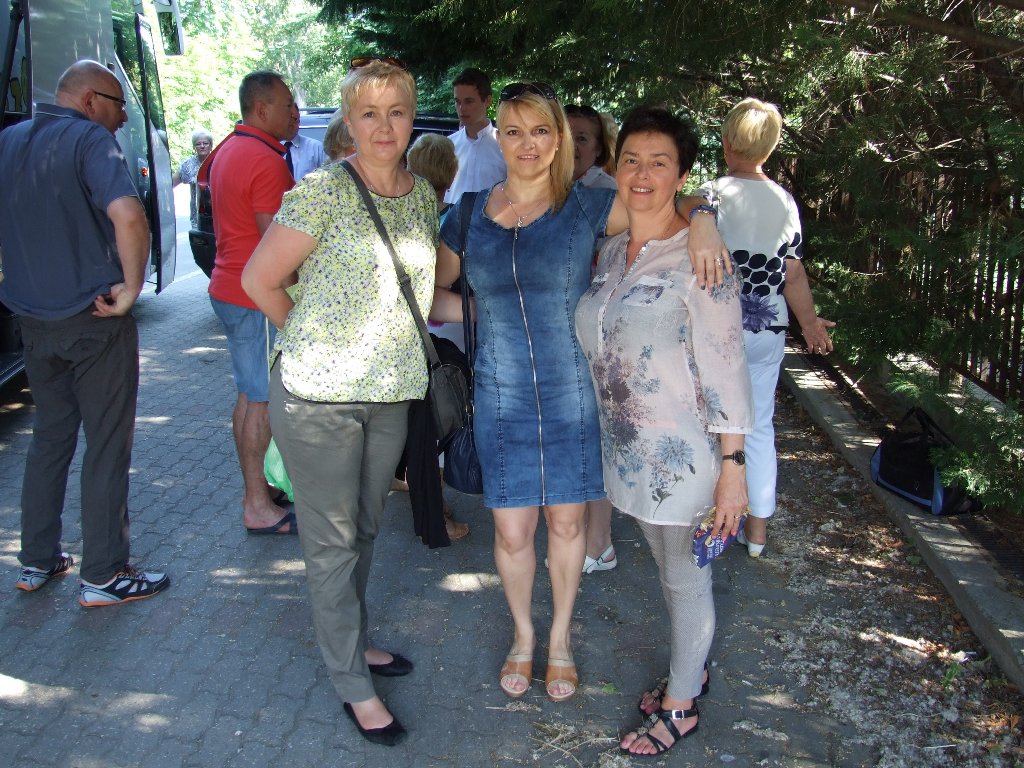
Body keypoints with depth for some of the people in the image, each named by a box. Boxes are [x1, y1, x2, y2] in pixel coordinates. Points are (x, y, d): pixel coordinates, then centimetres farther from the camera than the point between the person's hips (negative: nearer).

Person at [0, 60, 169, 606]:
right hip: (94, 321, -7)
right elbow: (128, 215, -31)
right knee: (107, 447, 3)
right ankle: (103, 576, 12)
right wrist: (131, 286, -20)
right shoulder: (90, 140, -13)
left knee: (49, 438, 20)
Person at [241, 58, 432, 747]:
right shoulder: (321, 192, -14)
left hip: (391, 392, 6)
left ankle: (353, 641, 41)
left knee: (365, 529, 20)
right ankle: (354, 686, 22)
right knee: (332, 541, 6)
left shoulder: (424, 195, 6)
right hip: (320, 394, -6)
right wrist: (317, 338, 1)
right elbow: (260, 281, -8)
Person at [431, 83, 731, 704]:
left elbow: (679, 201, -6)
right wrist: (490, 310, -2)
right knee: (512, 532, 7)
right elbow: (432, 295, 12)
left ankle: (561, 636, 38)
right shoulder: (469, 215, 2)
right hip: (502, 397, 1)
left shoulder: (587, 206, -4)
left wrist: (703, 222, -28)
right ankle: (524, 634, 37)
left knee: (566, 521, 12)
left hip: (573, 394, -1)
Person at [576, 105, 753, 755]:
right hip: (628, 446, 7)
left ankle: (682, 705, 31)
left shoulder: (697, 256, -16)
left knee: (686, 579, 11)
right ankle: (693, 670, 44)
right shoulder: (610, 251, 6)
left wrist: (733, 465, -18)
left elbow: (725, 366, -17)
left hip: (684, 450, -6)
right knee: (668, 569, 22)